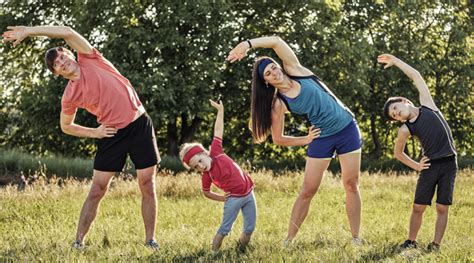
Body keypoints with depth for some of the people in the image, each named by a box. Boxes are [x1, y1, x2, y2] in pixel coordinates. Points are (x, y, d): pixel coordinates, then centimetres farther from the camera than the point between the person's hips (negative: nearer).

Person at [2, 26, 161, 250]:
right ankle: (79, 240, 4)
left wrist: (28, 31, -13)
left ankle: (150, 240, 6)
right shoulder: (70, 96, -1)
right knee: (97, 189, -2)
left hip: (139, 124, -1)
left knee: (147, 186, -2)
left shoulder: (90, 60, -3)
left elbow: (68, 32, -14)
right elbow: (66, 126, 13)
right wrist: (93, 133, -1)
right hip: (112, 134, 1)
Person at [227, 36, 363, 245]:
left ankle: (355, 237, 6)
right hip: (322, 138, -1)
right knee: (307, 190, -2)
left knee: (351, 185, 0)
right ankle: (288, 240, 4)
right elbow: (278, 139, -3)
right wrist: (306, 140, -2)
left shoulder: (295, 70, -5)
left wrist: (248, 44, -24)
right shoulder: (279, 104, -8)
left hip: (347, 128, 1)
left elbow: (276, 41, -15)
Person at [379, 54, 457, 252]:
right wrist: (416, 166, 6)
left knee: (442, 208, -1)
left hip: (448, 163, 0)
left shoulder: (427, 106, 3)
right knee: (418, 207, 0)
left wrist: (395, 61, 6)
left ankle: (436, 244, 4)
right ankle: (411, 241, 14)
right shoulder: (405, 130, 2)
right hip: (430, 166, 0)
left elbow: (416, 76, 4)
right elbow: (397, 153, 14)